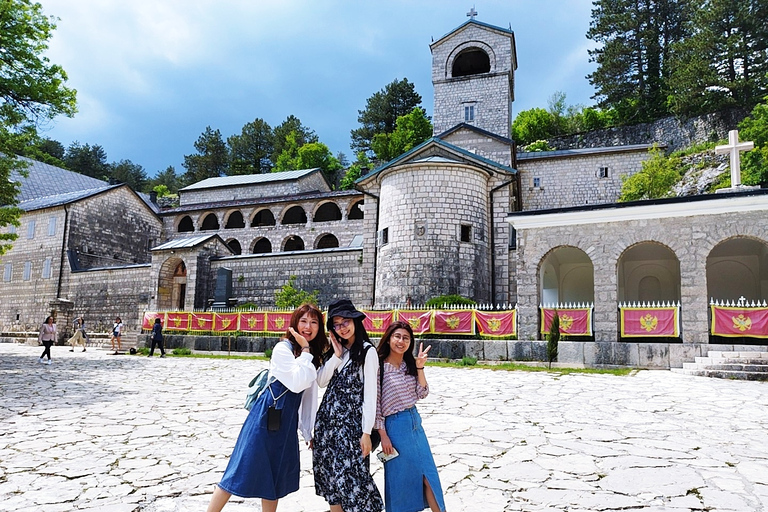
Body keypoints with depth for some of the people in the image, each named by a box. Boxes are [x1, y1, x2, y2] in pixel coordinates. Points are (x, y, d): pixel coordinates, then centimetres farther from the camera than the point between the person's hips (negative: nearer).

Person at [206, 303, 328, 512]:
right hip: (266, 416, -7)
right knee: (243, 470, -1)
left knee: (275, 477, 15)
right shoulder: (283, 348, -14)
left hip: (288, 421, 7)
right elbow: (297, 384, -26)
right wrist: (305, 351, -19)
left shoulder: (314, 355, 7)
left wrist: (309, 430, 14)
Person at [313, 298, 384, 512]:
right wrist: (337, 355, -7)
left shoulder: (367, 351, -9)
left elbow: (370, 393, -12)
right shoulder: (337, 351, 12)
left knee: (351, 475, -7)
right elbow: (321, 382, 3)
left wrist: (367, 432, -15)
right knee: (329, 472, 11)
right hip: (327, 418, 7)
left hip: (350, 421, -7)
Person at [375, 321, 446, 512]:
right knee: (400, 478, 7)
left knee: (429, 475, 10)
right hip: (395, 425, -6)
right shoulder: (379, 366, -13)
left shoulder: (410, 364, 5)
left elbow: (422, 393, 2)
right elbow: (375, 403, -13)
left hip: (415, 422, 6)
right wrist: (383, 435, -13)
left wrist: (419, 367, -9)